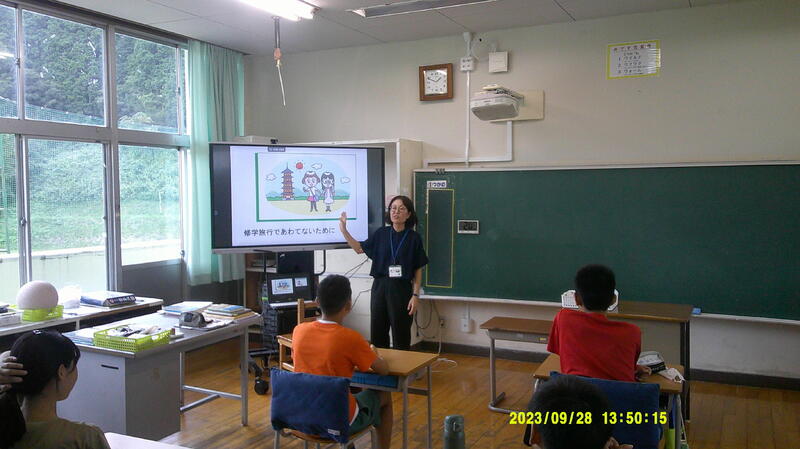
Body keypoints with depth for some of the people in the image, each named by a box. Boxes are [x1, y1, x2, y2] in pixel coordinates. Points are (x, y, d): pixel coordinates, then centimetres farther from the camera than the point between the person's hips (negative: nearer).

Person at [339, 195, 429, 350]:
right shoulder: (381, 234, 4)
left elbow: (418, 270, -2)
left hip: (402, 289, -3)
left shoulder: (413, 238, -4)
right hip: (380, 286, 3)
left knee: (401, 335, 4)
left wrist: (416, 295, -9)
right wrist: (343, 229, 5)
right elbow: (359, 248, 15)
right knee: (377, 332, 9)